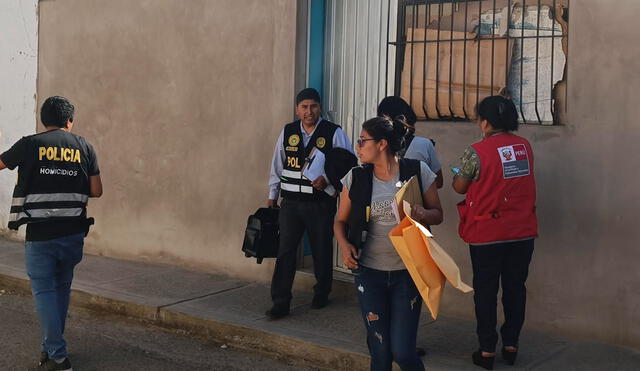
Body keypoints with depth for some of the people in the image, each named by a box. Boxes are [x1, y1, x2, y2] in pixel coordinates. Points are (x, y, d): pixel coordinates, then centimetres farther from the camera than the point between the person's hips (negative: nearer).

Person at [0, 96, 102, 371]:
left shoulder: (30, 145, -4)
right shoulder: (84, 147, 2)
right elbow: (97, 191, 2)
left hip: (40, 235, -3)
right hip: (73, 233, 3)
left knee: (44, 291, 3)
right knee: (61, 289, 17)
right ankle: (51, 346, 29)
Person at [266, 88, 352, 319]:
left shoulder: (334, 133, -5)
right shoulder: (287, 132, 5)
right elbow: (277, 166, 13)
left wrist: (327, 180, -20)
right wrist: (273, 196, 13)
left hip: (321, 204, -2)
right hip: (291, 203, 2)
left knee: (322, 251, 11)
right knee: (285, 251, -3)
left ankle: (321, 294, 31)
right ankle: (280, 302, 1)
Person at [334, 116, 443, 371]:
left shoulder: (418, 171, -4)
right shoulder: (355, 178, 1)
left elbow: (438, 214, 3)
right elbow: (341, 220, 10)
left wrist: (423, 214, -20)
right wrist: (344, 244, -10)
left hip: (408, 273, -2)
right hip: (369, 273, 2)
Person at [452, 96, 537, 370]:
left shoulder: (476, 152, -14)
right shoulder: (525, 146, 1)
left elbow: (460, 187, -3)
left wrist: (457, 175, 19)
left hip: (486, 234, -4)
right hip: (523, 232, 4)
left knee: (485, 291, 7)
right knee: (515, 288, 14)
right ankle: (511, 345, 21)